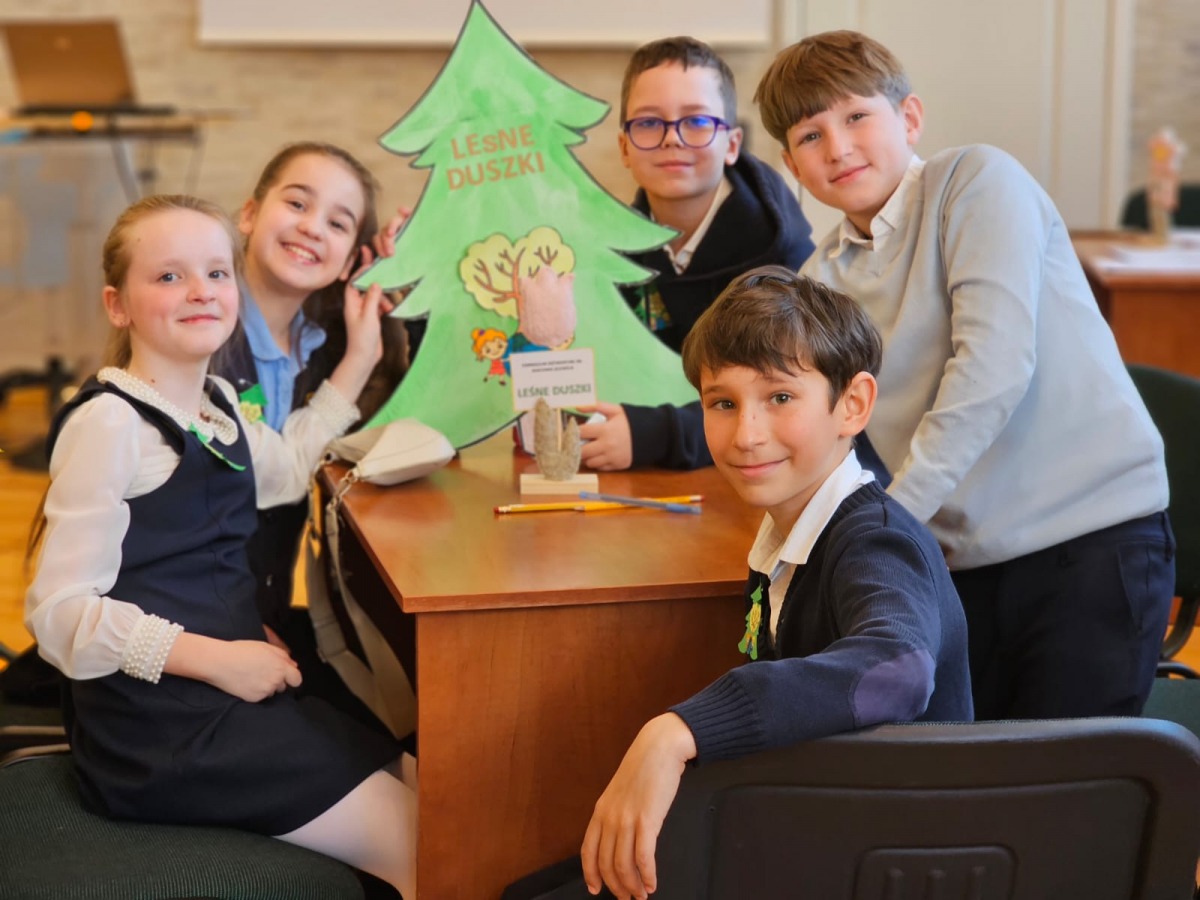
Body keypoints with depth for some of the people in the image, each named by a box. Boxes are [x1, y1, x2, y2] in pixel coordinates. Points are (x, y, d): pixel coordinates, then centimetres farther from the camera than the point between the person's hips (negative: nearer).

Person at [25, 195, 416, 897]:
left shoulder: (219, 403, 12)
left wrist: (359, 359, 29)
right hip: (156, 725, -9)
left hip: (238, 685, 9)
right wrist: (215, 657, -20)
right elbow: (61, 612, -18)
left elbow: (286, 471, 34)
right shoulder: (109, 424, -15)